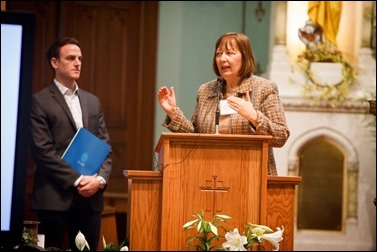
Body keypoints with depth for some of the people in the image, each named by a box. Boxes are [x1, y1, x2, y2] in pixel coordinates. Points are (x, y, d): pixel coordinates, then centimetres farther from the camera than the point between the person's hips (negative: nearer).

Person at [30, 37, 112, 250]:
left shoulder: (92, 101, 16)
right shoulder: (40, 101, -3)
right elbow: (43, 151, -11)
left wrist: (100, 179, -5)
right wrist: (76, 180, -15)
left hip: (91, 196, 5)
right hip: (55, 196, -5)